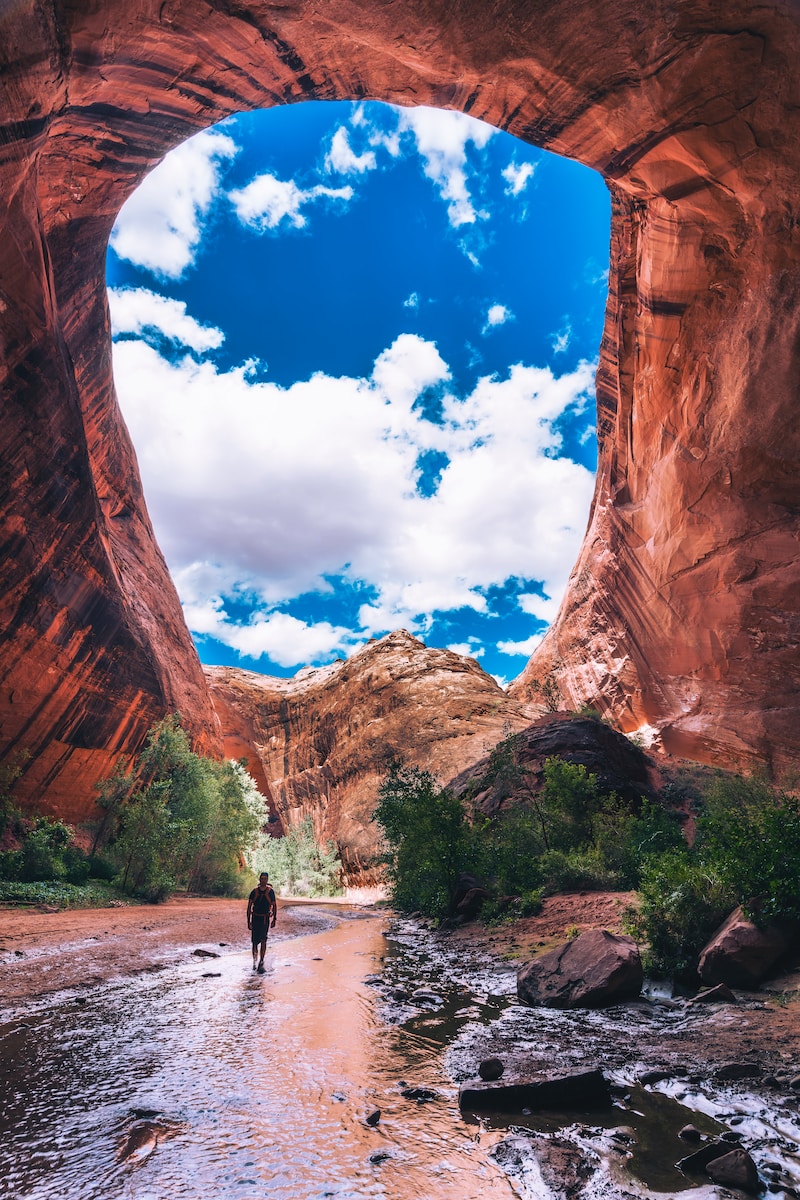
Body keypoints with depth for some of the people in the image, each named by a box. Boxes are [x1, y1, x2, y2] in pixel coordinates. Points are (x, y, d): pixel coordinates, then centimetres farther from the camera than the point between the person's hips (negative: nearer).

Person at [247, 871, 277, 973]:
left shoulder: (270, 891, -2)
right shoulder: (254, 891, -1)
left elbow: (274, 905, 5)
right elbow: (249, 906, 2)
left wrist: (274, 919, -1)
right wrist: (248, 921, -3)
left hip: (265, 919, -1)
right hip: (255, 918, 1)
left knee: (263, 940, -12)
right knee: (255, 941, 5)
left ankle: (261, 963, -9)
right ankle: (255, 961, 25)